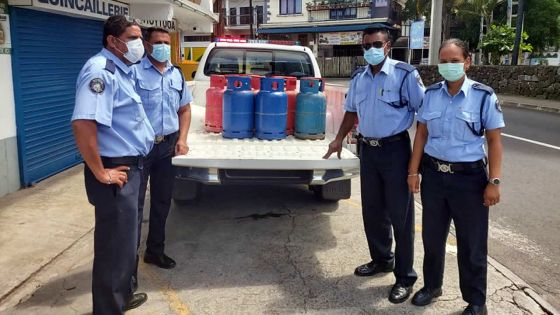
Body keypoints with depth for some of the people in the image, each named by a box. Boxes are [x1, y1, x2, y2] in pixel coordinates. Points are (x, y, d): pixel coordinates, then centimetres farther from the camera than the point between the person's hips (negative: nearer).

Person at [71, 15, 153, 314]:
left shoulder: (121, 70, 13)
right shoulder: (101, 70, -19)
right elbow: (82, 123, -31)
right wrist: (100, 173, -26)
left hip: (129, 165, 11)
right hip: (116, 170, -11)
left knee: (125, 238, 23)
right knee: (114, 243, 0)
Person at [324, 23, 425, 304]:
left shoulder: (405, 75, -11)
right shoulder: (358, 78, 8)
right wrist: (339, 139, 17)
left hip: (395, 149, -6)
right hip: (367, 149, 6)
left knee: (400, 214, 1)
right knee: (372, 210, 16)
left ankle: (405, 277, 14)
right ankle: (381, 259, 36)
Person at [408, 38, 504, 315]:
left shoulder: (483, 96, -8)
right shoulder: (430, 94, 2)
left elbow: (494, 140, -6)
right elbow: (421, 133, 7)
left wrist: (494, 181, -11)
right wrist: (413, 171, 4)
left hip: (469, 176, -3)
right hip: (433, 173, 4)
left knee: (472, 243, 7)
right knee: (432, 236, 17)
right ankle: (431, 285, 39)